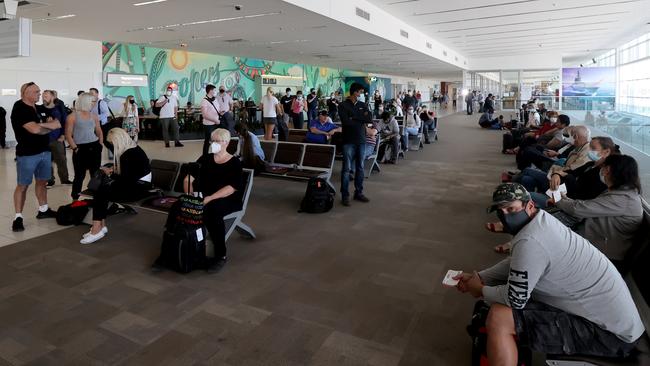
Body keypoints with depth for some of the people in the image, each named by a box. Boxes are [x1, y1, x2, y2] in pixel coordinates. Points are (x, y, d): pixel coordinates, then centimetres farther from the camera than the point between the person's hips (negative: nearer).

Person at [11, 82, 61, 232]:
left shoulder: (37, 108, 11)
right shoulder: (19, 109, -14)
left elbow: (48, 126, 18)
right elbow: (34, 129, -24)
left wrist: (44, 124, -5)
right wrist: (51, 125, -7)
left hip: (44, 151, 8)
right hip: (27, 154, -7)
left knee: (42, 182, 15)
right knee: (22, 185, 0)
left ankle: (43, 210, 27)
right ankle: (18, 217, 6)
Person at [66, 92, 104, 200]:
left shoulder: (94, 116, 9)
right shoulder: (73, 116, -6)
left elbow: (99, 131, 19)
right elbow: (68, 135, -7)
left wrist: (100, 144, 7)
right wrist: (75, 148, -13)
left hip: (94, 147, 5)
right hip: (81, 149, -5)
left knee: (96, 174, 10)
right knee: (80, 175, -1)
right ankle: (75, 199, 11)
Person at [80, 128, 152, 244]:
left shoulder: (128, 155, -19)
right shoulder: (133, 148, 10)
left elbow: (126, 180, -21)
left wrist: (110, 174, -6)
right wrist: (115, 169, 6)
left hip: (137, 189, -10)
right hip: (137, 184, 10)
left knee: (101, 193, -10)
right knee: (101, 190, -1)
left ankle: (97, 229, -4)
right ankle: (101, 226, -1)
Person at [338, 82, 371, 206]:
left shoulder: (363, 105, 12)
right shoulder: (343, 105, -2)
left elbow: (370, 118, -2)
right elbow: (346, 121, -17)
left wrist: (354, 118, -10)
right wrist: (361, 119, -5)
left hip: (361, 141, 5)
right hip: (349, 141, -5)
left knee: (360, 168, 10)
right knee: (347, 169, -3)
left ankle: (359, 192, 20)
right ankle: (345, 195, 4)